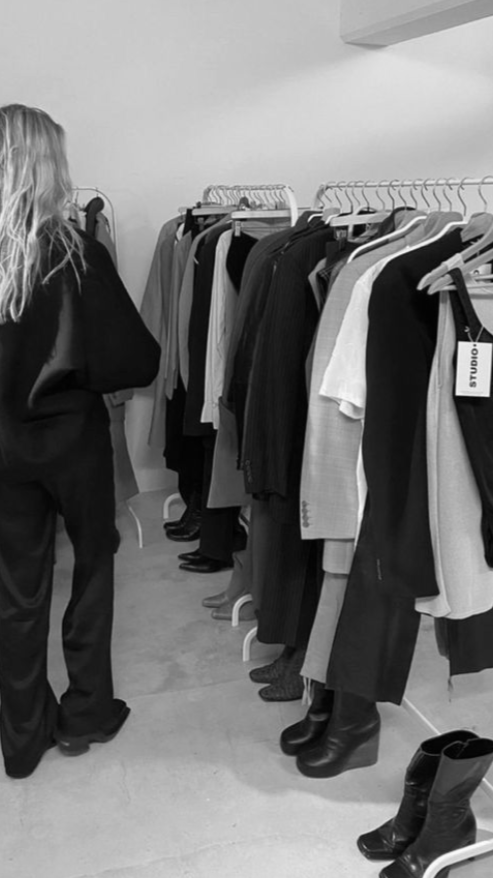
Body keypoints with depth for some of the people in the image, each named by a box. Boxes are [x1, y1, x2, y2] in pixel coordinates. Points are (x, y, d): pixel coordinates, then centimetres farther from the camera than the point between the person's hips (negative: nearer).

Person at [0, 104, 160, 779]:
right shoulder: (77, 256, -16)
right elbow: (135, 361, -17)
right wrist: (77, 371, 2)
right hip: (71, 433, -3)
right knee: (93, 562, 19)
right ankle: (85, 714, 28)